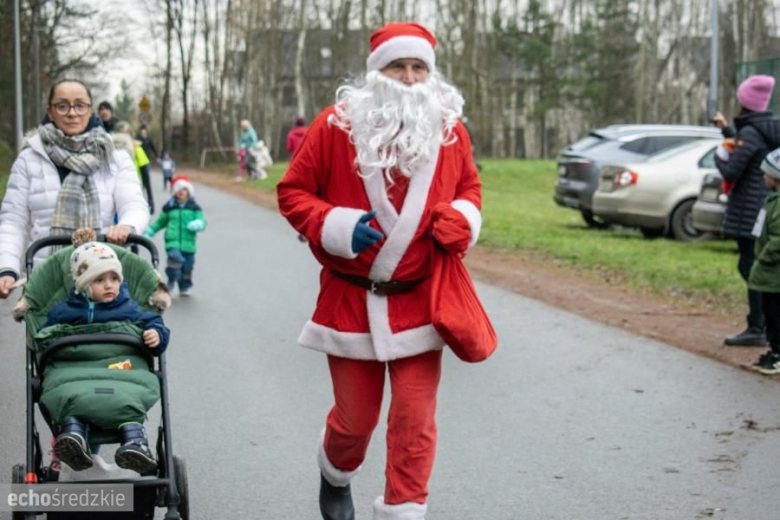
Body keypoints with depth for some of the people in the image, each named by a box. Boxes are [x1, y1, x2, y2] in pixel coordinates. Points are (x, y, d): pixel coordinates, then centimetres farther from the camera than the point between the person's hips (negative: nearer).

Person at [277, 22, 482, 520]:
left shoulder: (450, 130, 0)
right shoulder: (336, 125, -8)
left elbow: (469, 186, 18)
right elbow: (293, 193, 0)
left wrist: (463, 219, -5)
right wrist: (336, 227, -17)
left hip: (419, 301, 1)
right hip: (350, 300, -1)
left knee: (415, 422, -4)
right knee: (356, 417, 11)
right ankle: (336, 477, 45)